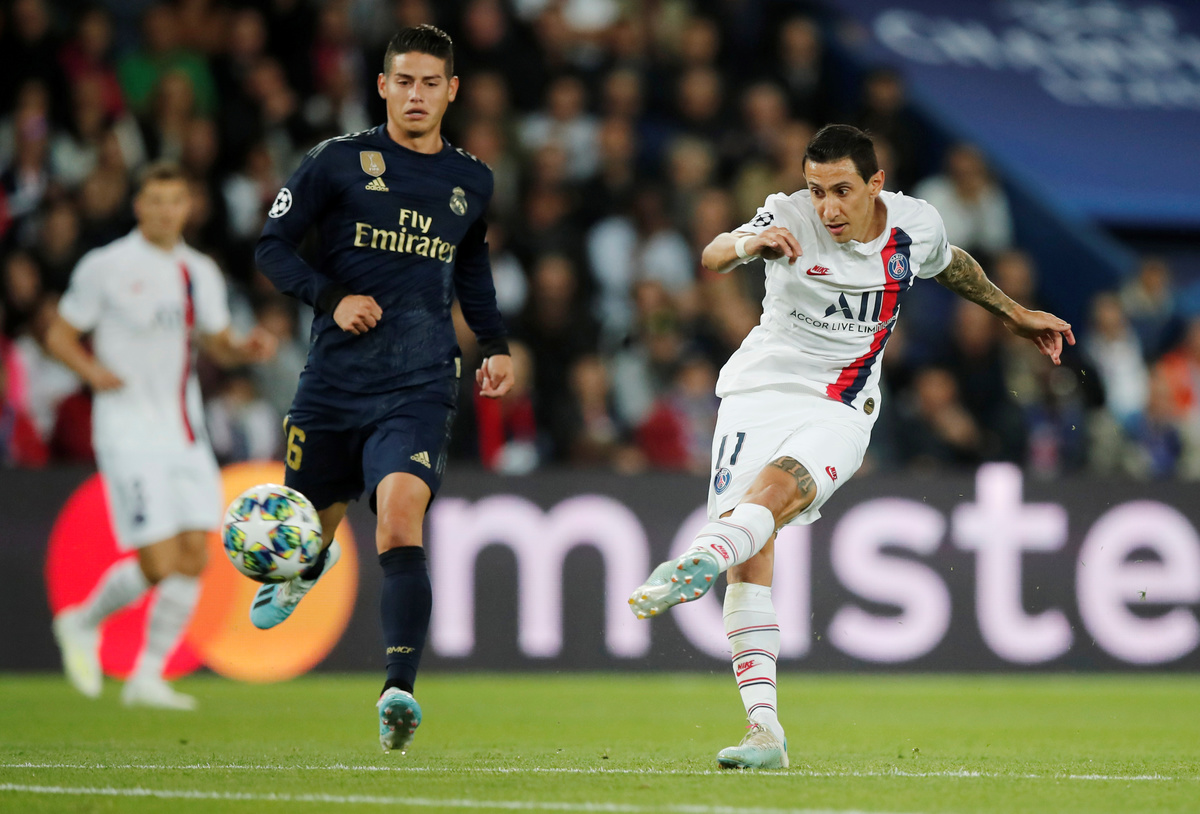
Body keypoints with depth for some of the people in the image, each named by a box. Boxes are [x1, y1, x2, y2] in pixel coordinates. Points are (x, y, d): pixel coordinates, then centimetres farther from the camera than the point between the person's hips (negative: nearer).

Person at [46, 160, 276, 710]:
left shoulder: (200, 273, 11)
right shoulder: (104, 268, -5)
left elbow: (218, 344, 21)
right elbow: (59, 336, 1)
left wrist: (247, 350, -1)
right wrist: (92, 370, -18)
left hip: (185, 432, 6)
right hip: (128, 432, -6)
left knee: (194, 558, -3)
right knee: (160, 561, -13)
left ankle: (148, 678, 8)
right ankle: (83, 623, 15)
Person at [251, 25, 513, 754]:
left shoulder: (472, 181, 12)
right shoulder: (339, 162, 1)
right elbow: (274, 247, 4)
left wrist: (496, 345, 18)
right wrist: (331, 297, -12)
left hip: (420, 386, 0)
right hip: (334, 380, 0)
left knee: (401, 521, -22)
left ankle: (400, 691, -32)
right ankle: (309, 570, 55)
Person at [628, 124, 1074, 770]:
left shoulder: (915, 225, 0)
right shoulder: (790, 219, -10)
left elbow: (950, 265, 24)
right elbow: (711, 257, -25)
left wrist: (1014, 314, 34)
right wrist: (743, 244, -49)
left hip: (841, 411, 1)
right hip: (760, 392, -1)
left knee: (776, 488, -32)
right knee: (751, 551, -14)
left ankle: (694, 565, -58)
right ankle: (763, 731, -14)